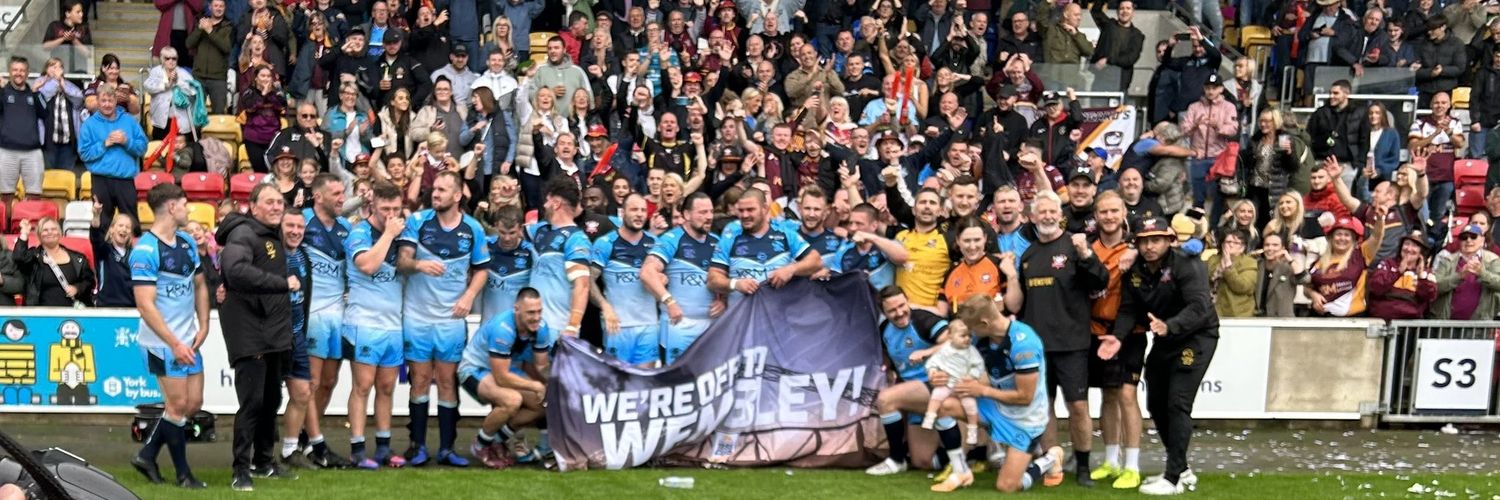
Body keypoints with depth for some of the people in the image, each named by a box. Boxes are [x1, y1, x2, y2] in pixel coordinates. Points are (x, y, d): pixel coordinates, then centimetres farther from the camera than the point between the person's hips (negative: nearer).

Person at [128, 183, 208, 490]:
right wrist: (174, 344, -20)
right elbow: (145, 305, -19)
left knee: (194, 404, 10)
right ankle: (183, 474, 12)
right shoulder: (146, 250, -16)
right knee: (178, 405, -1)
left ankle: (147, 455, 23)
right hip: (162, 342, -8)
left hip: (188, 340, 8)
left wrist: (203, 327, 5)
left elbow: (199, 285, 18)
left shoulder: (187, 242, 9)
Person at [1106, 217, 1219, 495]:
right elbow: (1129, 309, -4)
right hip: (1164, 340, 8)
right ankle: (1182, 470, 26)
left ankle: (1173, 478, -10)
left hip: (1196, 337, -8)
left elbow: (1199, 307, -33)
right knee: (1156, 404, 11)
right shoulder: (1134, 271, -2)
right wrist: (1118, 336, -24)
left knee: (1178, 404, -15)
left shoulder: (1186, 266, -22)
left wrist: (1168, 326, -49)